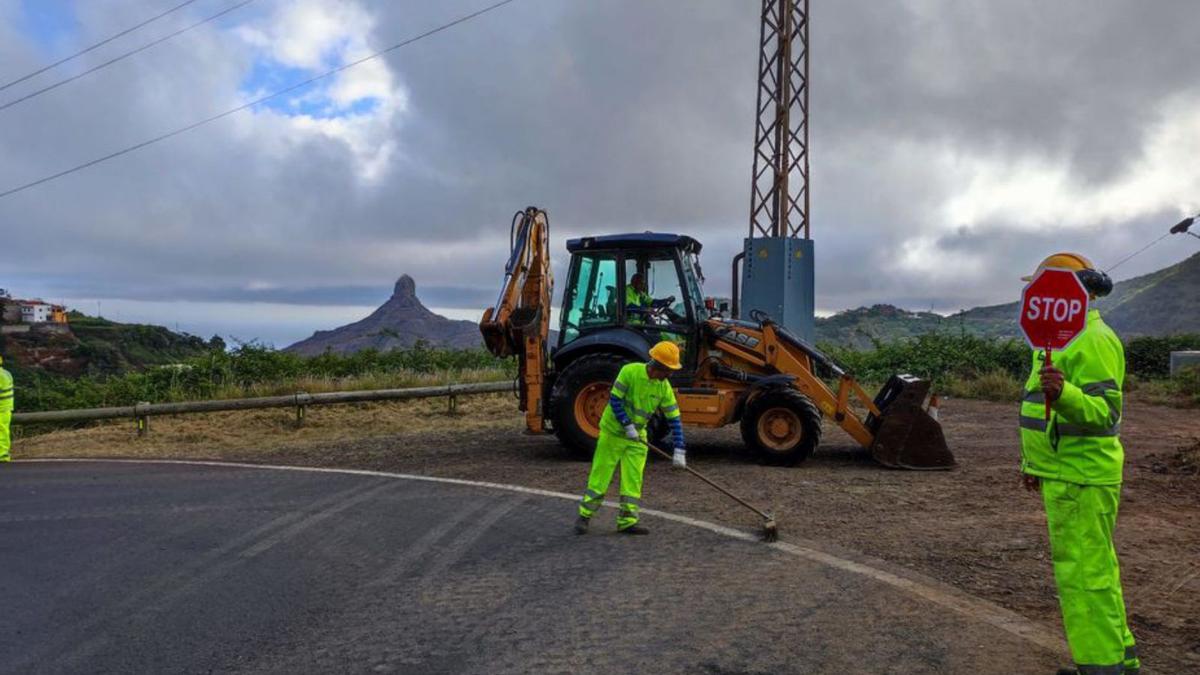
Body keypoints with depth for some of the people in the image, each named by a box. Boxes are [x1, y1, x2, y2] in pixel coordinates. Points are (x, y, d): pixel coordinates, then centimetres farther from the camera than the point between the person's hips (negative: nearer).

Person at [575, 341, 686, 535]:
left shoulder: (664, 388, -7)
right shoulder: (630, 371, -20)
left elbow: (674, 419, -6)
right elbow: (614, 400, -18)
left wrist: (679, 450, -11)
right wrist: (627, 425, -23)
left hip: (637, 438, 5)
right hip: (613, 432, -4)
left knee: (633, 480, 2)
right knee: (600, 475, -1)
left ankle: (627, 521, 9)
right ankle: (585, 516, 10)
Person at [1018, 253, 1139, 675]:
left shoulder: (1094, 341, -17)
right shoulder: (1064, 337, 17)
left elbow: (1105, 411, -25)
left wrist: (1063, 393, -43)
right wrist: (1036, 463, 27)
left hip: (1081, 478, -11)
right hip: (1066, 474, 11)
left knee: (1083, 573, -5)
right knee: (1095, 568, 19)